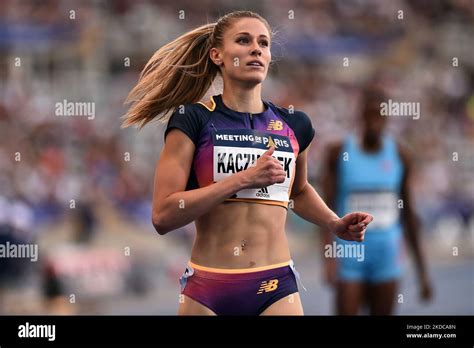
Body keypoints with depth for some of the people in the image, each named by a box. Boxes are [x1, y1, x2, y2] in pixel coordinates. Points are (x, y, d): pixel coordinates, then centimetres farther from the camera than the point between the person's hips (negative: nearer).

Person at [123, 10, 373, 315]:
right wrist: (244, 179, -18)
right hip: (206, 290, -2)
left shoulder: (294, 126, 9)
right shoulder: (193, 120, -3)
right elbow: (163, 216, -13)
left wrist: (336, 224, 12)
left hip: (276, 289, 3)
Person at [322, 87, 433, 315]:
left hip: (387, 257, 2)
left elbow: (408, 214, 9)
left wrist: (422, 270, 10)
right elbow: (327, 207, -6)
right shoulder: (339, 153, -3)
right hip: (349, 257, -2)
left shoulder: (400, 156, 3)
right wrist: (329, 255, -20)